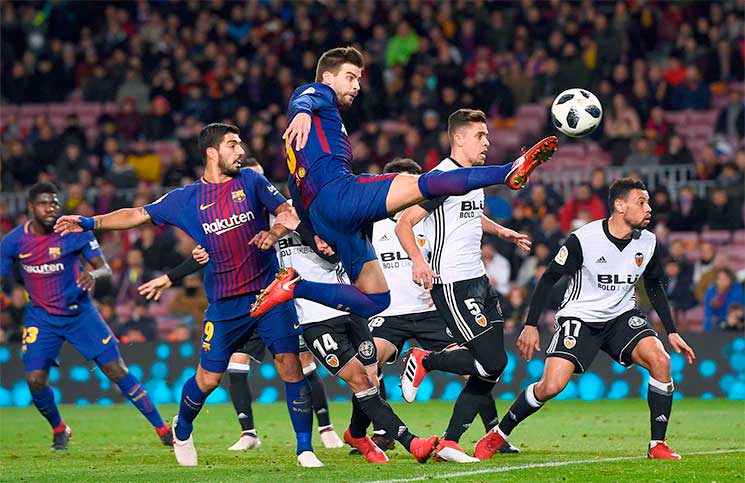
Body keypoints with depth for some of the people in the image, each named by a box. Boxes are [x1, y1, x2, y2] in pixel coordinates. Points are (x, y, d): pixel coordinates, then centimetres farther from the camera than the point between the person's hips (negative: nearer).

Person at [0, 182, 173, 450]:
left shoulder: (74, 232, -13)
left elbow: (105, 267, -14)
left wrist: (93, 274, -37)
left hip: (80, 313, -2)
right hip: (40, 317, 2)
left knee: (117, 371, -7)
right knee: (35, 380, -11)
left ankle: (163, 430, -1)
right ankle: (59, 430, 19)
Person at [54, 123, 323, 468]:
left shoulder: (251, 182, 7)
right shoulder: (187, 199, 6)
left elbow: (288, 211, 6)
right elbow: (138, 215, 10)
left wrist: (274, 232, -16)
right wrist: (90, 223, 2)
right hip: (225, 304, 0)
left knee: (290, 365, -10)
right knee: (207, 378, 2)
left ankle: (305, 449, -1)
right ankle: (182, 431, 32)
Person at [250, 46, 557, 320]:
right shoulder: (318, 93, 11)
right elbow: (303, 100, -17)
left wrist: (319, 233, 35)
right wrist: (302, 112, -41)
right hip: (336, 192, -10)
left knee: (375, 301, 9)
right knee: (425, 185, -26)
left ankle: (295, 287, -1)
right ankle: (510, 172, -40)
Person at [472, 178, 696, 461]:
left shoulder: (648, 244, -4)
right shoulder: (583, 240, -19)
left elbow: (655, 288, 13)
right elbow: (549, 278, -8)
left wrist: (672, 332, 10)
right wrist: (531, 325, -9)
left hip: (622, 316, 4)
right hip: (579, 318, -4)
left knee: (660, 361, -22)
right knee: (551, 386, -20)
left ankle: (658, 445, -10)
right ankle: (497, 435, 3)